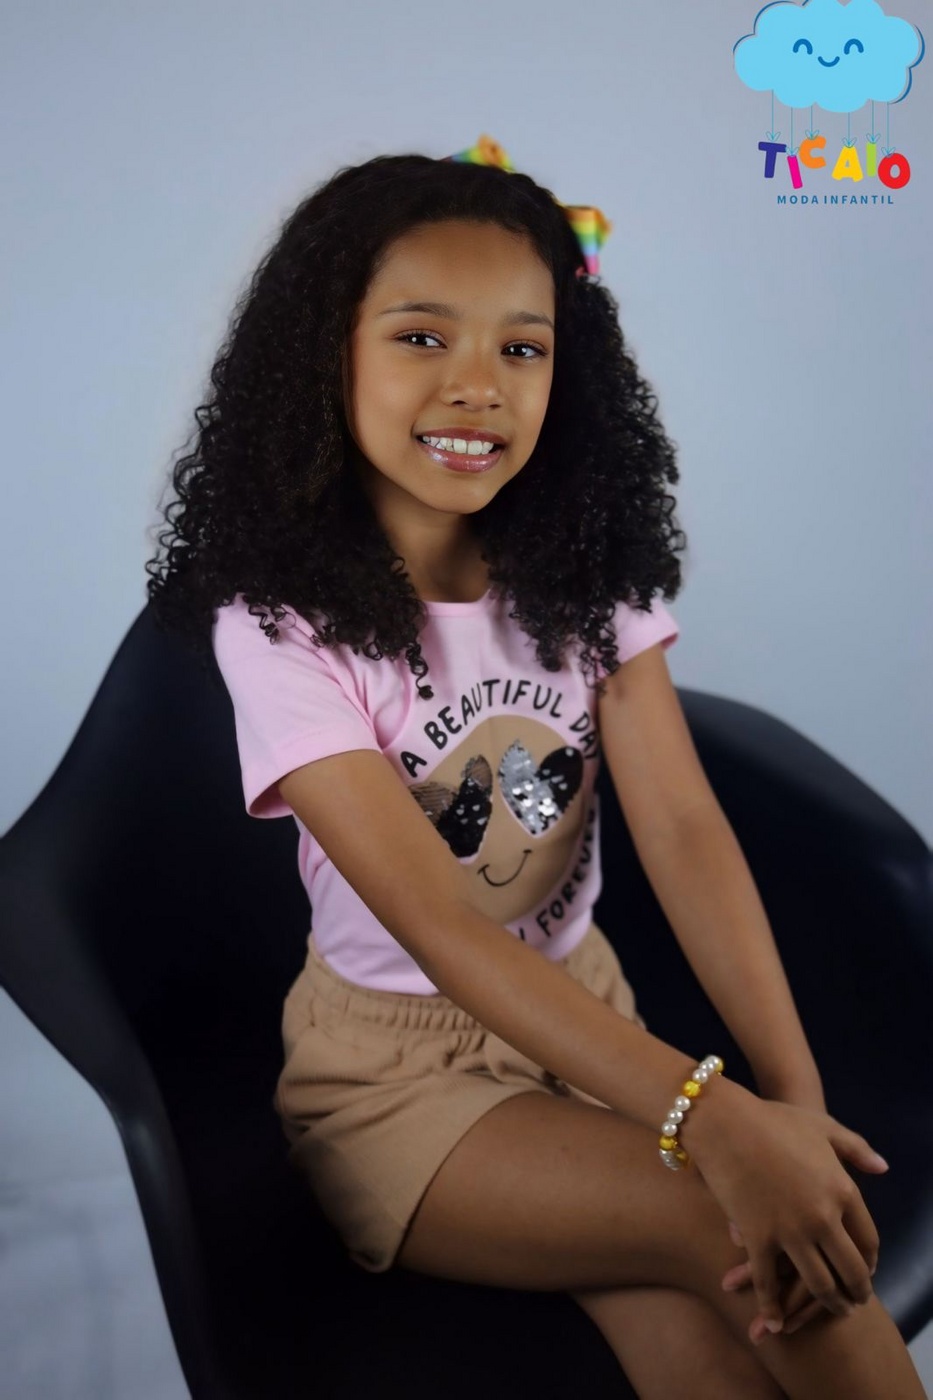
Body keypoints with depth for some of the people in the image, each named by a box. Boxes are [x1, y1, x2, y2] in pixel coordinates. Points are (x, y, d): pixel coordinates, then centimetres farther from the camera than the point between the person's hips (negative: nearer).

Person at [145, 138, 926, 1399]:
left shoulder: (591, 574, -3)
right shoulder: (281, 623, -17)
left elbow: (686, 834, -12)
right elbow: (438, 926, -25)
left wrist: (796, 1096, -26)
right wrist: (719, 1125, -33)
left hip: (585, 1011, 4)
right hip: (397, 1066, -3)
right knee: (740, 1235, -22)